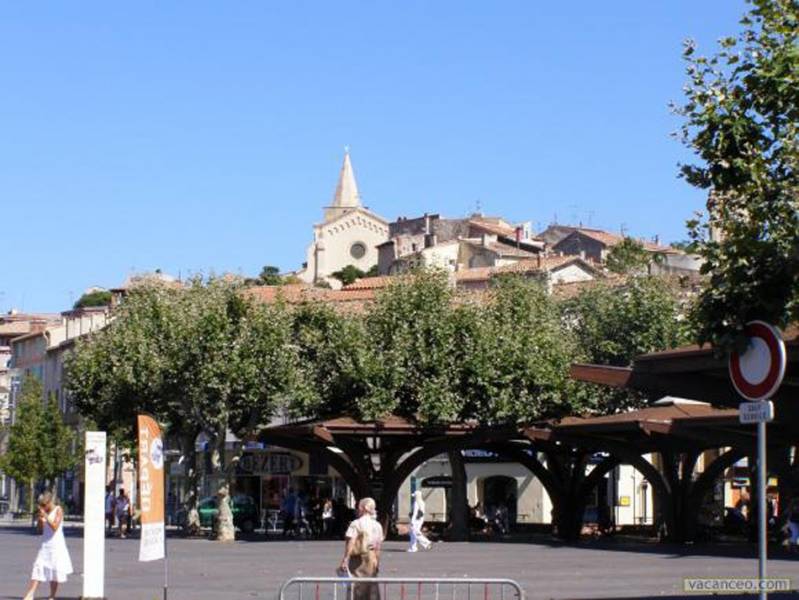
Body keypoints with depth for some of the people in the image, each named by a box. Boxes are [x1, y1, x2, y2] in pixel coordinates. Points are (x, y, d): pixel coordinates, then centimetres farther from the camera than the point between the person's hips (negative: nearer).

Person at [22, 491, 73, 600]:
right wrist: (40, 519, -7)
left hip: (56, 545, -5)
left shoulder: (58, 510, -8)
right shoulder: (44, 512, 8)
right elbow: (41, 529, 11)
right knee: (38, 568, -4)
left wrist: (45, 516, -23)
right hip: (45, 544, 5)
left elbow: (55, 527, -18)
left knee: (55, 571, 0)